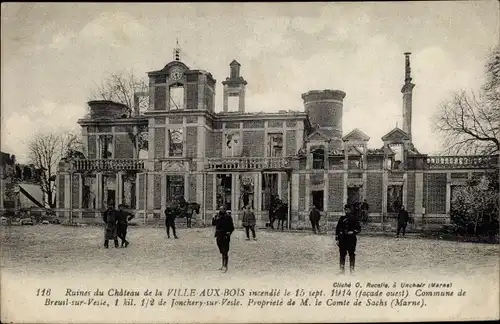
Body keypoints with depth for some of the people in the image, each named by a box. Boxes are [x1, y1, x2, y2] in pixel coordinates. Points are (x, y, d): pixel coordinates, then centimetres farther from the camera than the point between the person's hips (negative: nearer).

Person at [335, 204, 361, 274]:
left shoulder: (354, 218, 4)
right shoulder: (342, 219, 11)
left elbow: (359, 228, 6)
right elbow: (337, 228, 13)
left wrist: (353, 232, -11)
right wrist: (337, 238, 8)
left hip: (351, 239, -2)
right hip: (343, 239, 2)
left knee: (352, 254, -3)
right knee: (342, 254, 3)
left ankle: (352, 269, 5)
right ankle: (342, 269, 11)